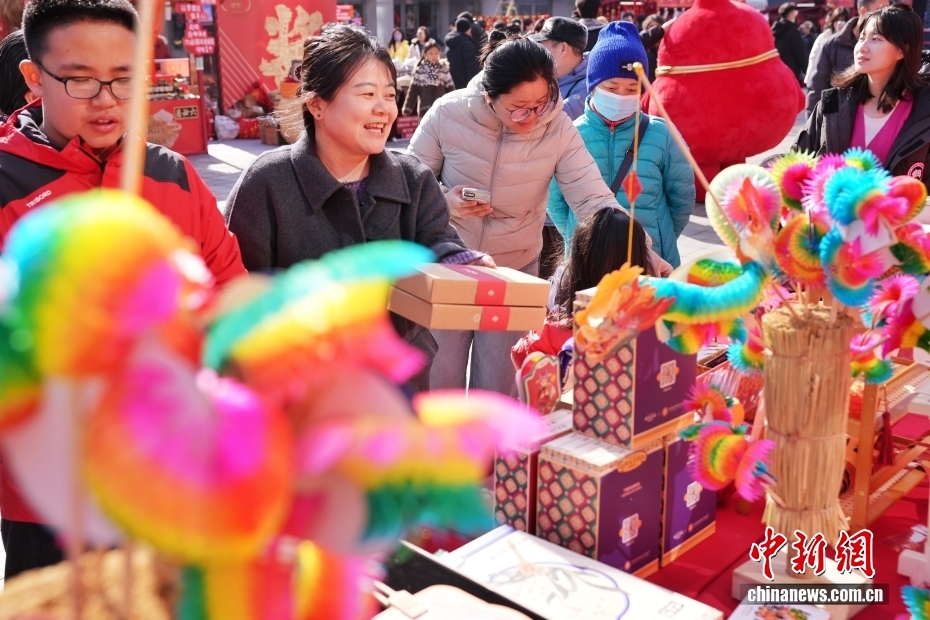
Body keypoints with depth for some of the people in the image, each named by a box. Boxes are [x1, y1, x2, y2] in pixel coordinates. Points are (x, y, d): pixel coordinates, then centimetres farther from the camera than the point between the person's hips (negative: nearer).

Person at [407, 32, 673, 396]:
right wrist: (445, 201, -26)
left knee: (498, 386, 11)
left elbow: (595, 201, -21)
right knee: (440, 378, 12)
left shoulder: (557, 128, -17)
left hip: (515, 271, 1)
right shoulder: (447, 114, -18)